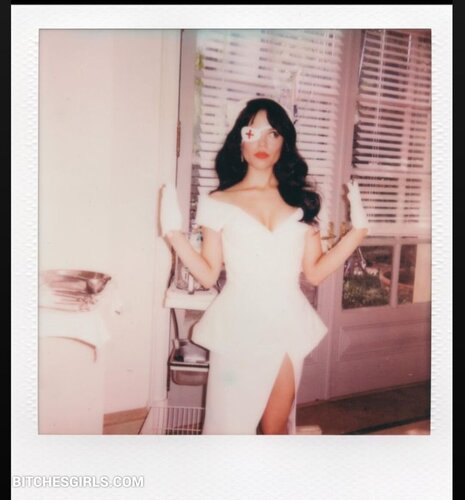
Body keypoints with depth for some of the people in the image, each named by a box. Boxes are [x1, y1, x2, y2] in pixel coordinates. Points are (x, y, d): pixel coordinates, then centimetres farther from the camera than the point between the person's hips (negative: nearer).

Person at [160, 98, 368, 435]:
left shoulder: (301, 201, 7)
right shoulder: (219, 203, 2)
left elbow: (315, 272, 5)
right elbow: (208, 275, -1)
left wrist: (357, 231, 0)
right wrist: (175, 234, -12)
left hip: (287, 327, 2)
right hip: (238, 327, -2)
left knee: (275, 428, 11)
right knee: (229, 427, 3)